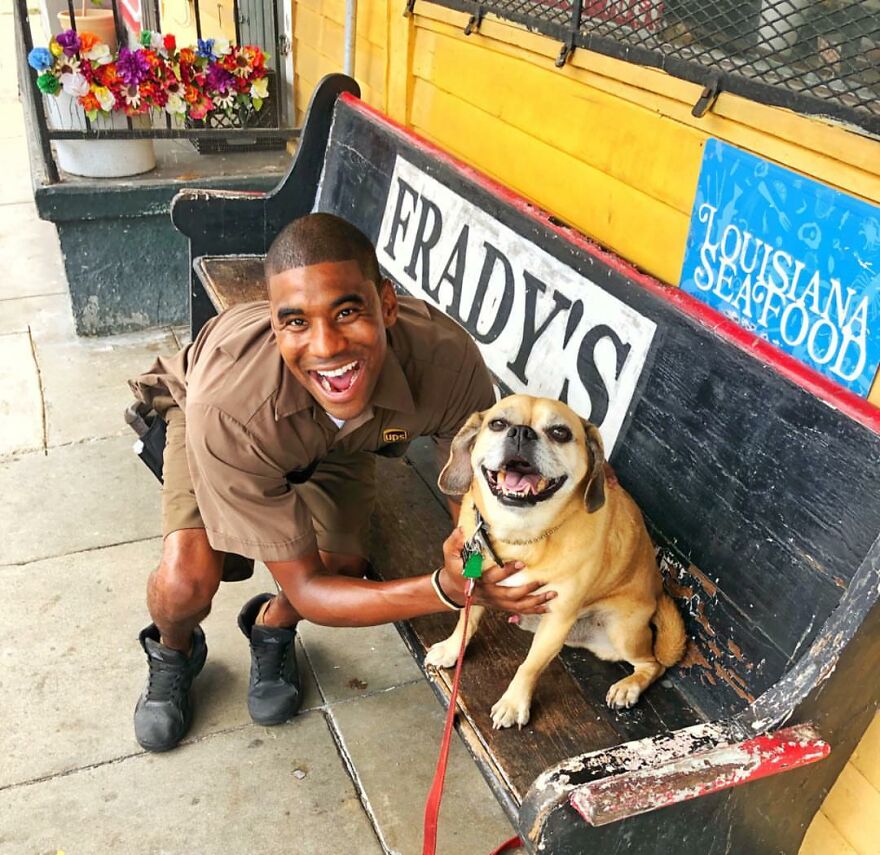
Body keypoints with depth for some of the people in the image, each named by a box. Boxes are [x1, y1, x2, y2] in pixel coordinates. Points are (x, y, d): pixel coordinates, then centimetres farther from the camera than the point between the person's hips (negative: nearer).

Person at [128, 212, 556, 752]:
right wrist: (447, 590, -47)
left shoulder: (448, 359, -40)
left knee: (345, 572, -16)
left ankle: (272, 625, 21)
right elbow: (305, 587, -35)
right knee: (187, 582, -23)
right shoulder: (225, 411, -45)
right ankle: (174, 652, 16)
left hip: (336, 441, 3)